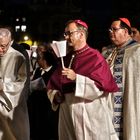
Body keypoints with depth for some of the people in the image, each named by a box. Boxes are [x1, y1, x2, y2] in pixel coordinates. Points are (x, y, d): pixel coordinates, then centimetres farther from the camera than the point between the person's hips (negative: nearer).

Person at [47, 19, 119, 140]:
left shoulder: (95, 57, -7)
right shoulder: (66, 59, 13)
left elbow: (103, 86, -17)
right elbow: (52, 85, 16)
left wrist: (76, 78, -22)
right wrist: (55, 95, -5)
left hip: (90, 116, -6)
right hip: (67, 115, 6)